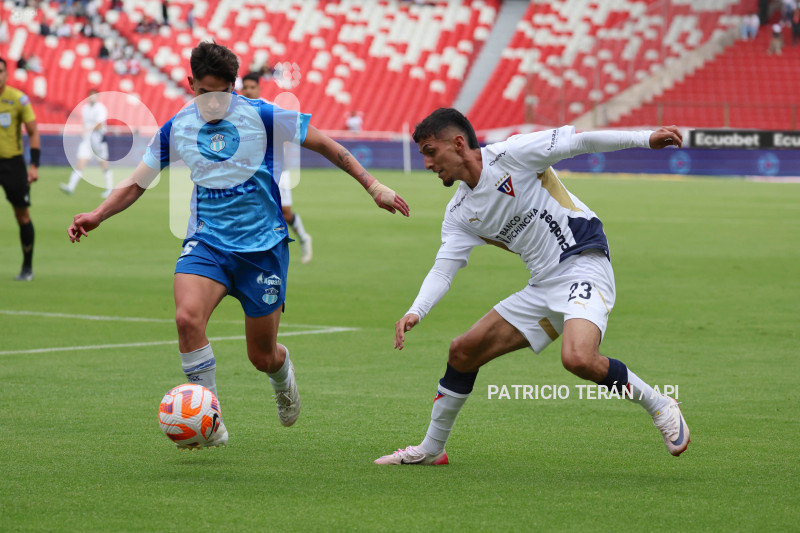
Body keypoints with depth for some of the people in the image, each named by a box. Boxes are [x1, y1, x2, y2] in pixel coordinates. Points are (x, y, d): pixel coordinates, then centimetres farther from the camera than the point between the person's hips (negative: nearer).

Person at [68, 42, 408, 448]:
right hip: (206, 242, 1)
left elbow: (327, 146, 0)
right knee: (187, 317, -29)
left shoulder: (262, 117, -8)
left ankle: (282, 371, 45)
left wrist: (373, 186, -4)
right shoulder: (176, 128, 1)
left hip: (263, 246, -1)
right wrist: (96, 217, -8)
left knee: (262, 357, 4)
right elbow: (136, 183, 8)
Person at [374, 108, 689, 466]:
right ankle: (431, 449, 24)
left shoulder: (511, 155, -12)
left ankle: (659, 406, -10)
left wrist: (646, 139, -18)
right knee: (463, 352, 7)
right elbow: (442, 270, 4)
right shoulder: (459, 213, 8)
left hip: (584, 266, -8)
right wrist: (415, 312, -14)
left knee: (577, 358, -33)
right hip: (543, 286, 8)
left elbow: (579, 141, -11)